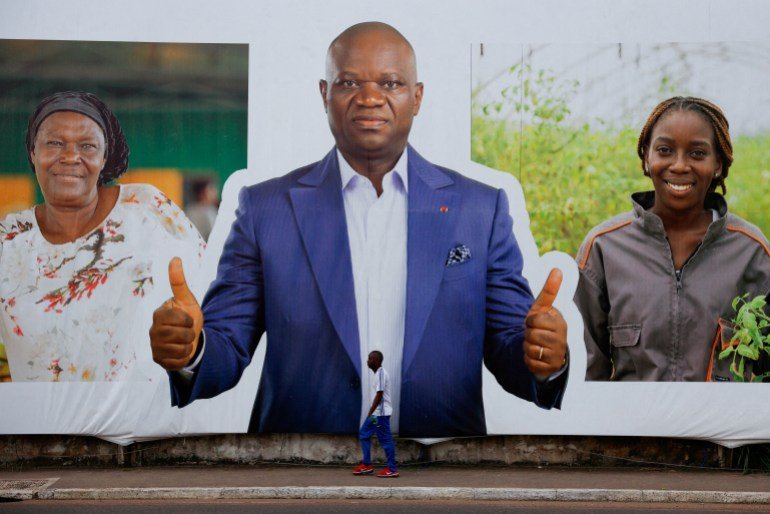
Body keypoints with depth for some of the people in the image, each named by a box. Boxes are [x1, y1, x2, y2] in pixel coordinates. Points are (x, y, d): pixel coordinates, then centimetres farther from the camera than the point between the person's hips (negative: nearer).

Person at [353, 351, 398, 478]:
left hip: (381, 413, -10)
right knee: (364, 435, 12)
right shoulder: (374, 373, 14)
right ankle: (366, 465, 17)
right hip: (375, 413, 10)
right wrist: (371, 413, 18)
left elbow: (379, 395, -21)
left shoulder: (381, 374, -17)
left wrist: (371, 413, -20)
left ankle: (392, 469, -1)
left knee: (385, 439, -6)